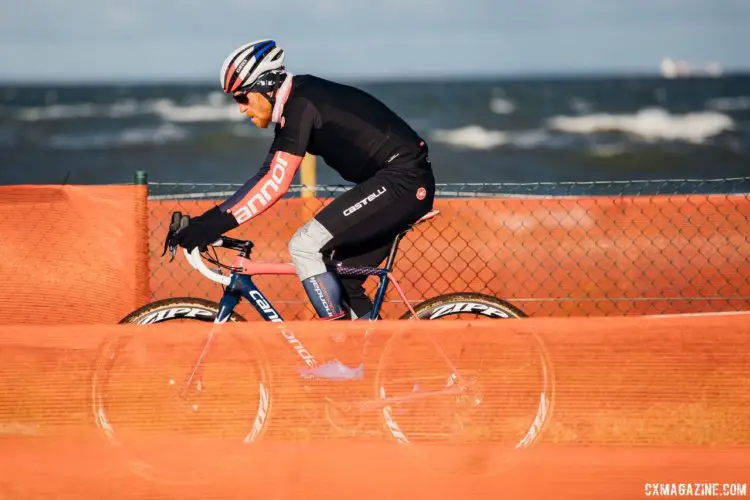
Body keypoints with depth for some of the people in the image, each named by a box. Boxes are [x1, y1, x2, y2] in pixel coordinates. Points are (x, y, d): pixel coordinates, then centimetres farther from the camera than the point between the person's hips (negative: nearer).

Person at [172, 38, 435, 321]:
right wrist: (211, 218, 12)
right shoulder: (294, 106, 14)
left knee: (306, 246, -14)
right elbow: (267, 176, 19)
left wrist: (218, 223, -23)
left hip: (401, 182, -10)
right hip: (409, 186, 10)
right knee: (342, 282, 12)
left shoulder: (300, 105, -15)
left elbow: (275, 185, -22)